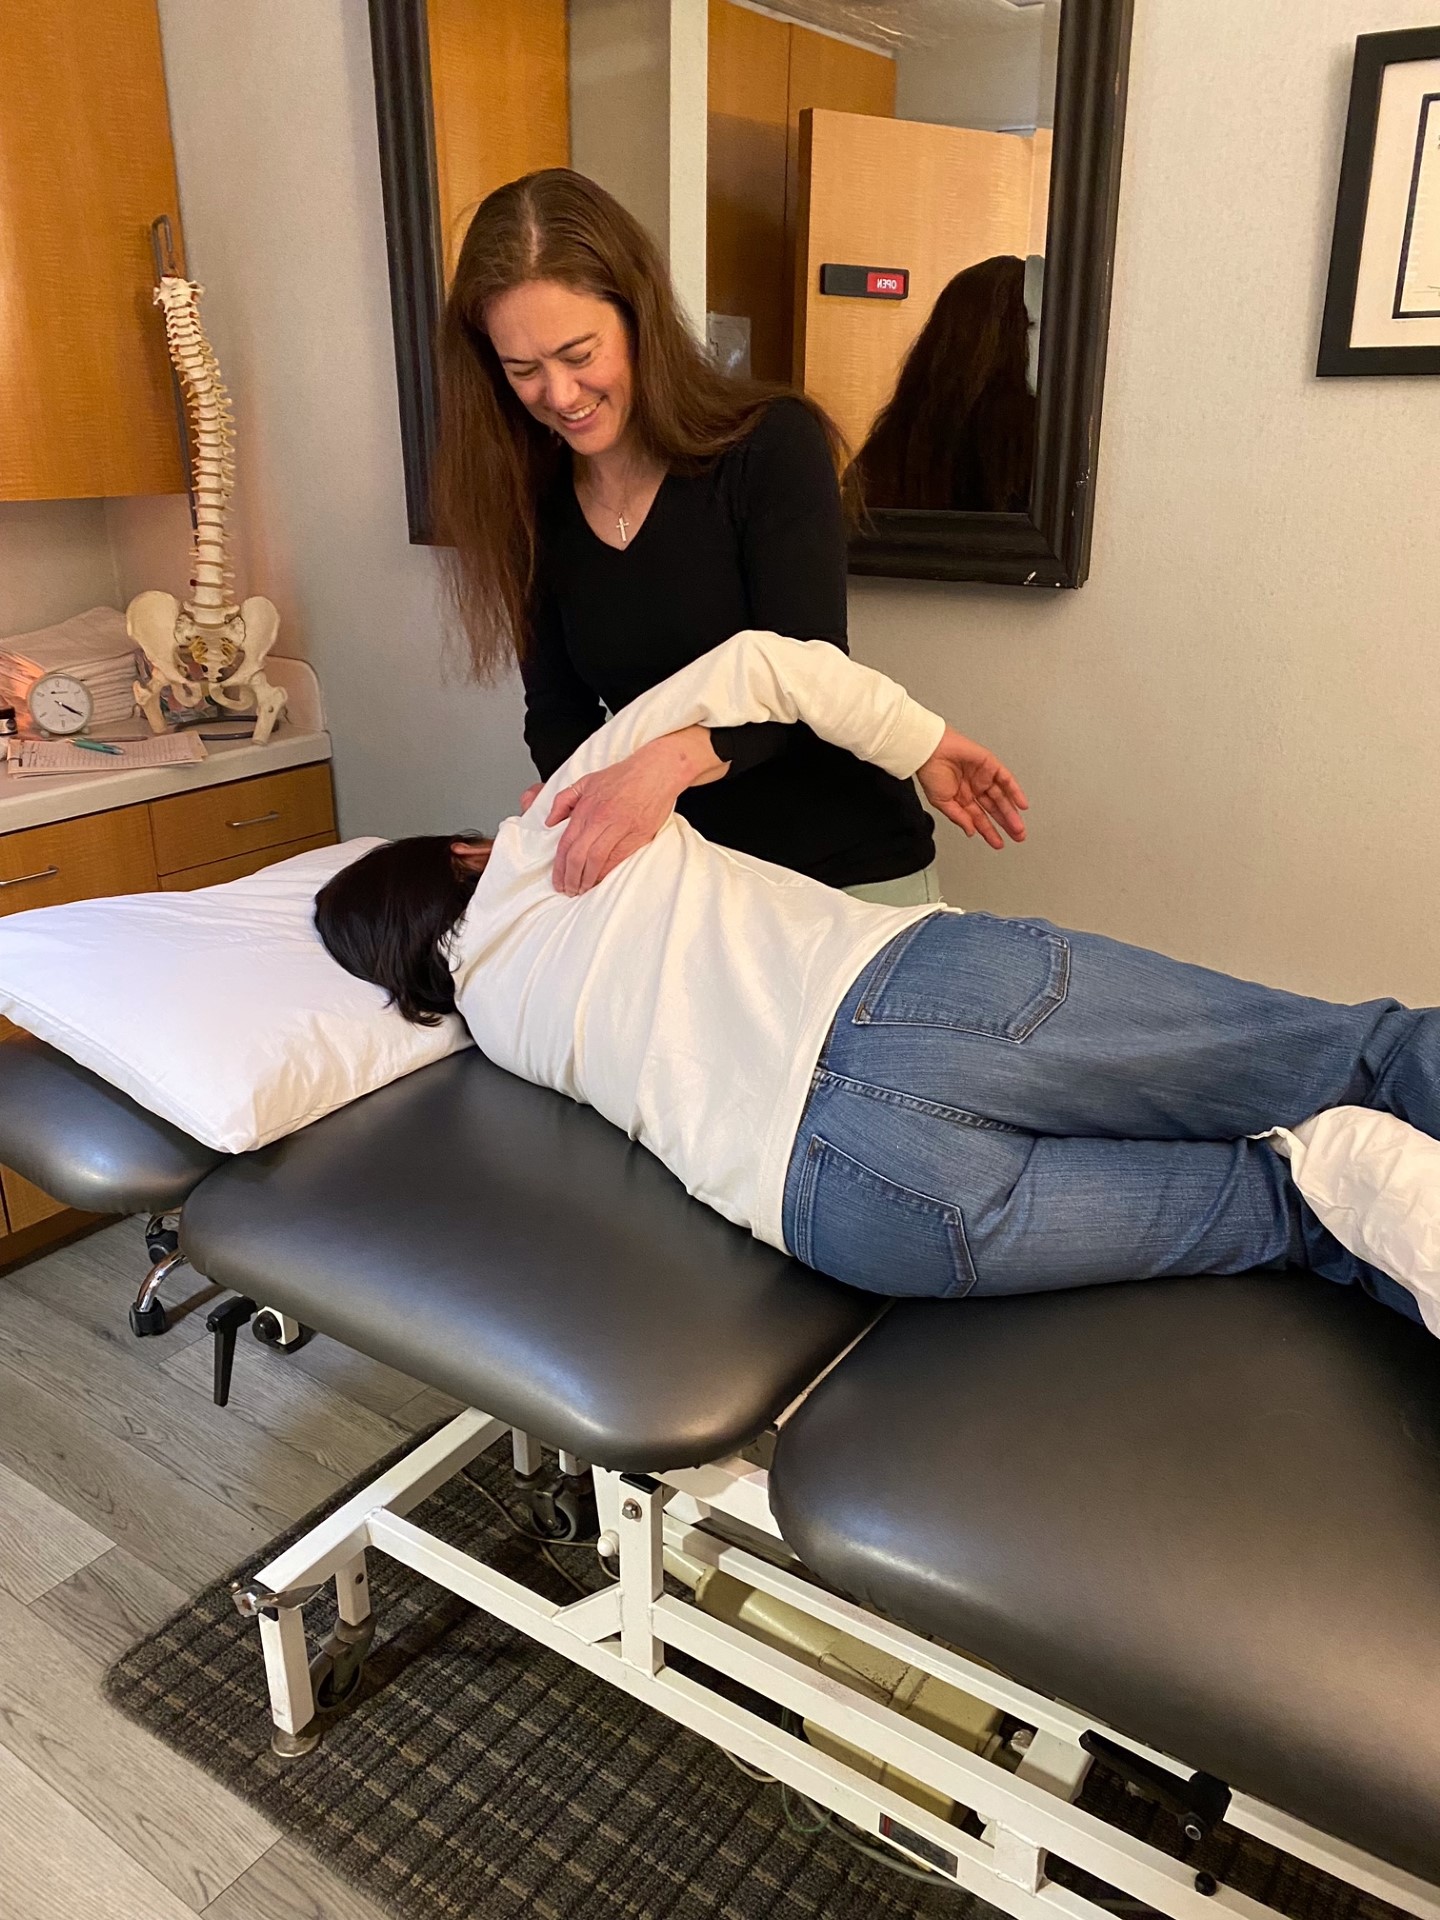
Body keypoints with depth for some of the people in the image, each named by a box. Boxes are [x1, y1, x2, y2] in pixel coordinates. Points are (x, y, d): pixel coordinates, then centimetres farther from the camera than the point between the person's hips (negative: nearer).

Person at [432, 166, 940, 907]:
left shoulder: (773, 444, -14)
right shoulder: (532, 502, -1)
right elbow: (558, 707, 2)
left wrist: (672, 760, -40)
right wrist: (577, 812, -20)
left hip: (851, 870, -3)